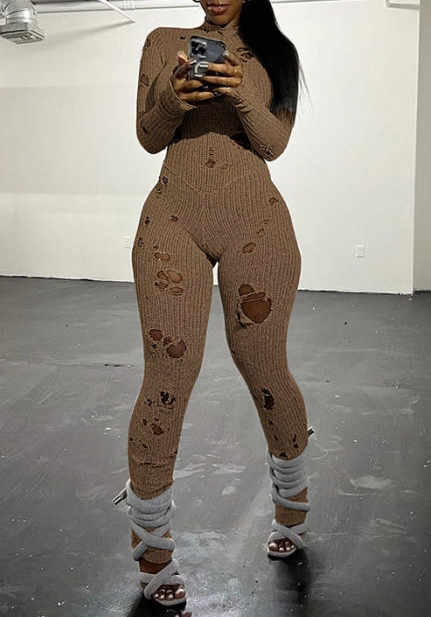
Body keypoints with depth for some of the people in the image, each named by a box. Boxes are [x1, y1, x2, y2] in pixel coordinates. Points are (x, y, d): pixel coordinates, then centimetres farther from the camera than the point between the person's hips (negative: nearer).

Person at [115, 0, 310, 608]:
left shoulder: (274, 54, 13)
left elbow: (273, 142, 1)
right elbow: (148, 137, 7)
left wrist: (241, 95, -18)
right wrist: (175, 98, -14)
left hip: (256, 226, 1)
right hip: (174, 222, 0)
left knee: (263, 367, 4)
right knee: (169, 377, -6)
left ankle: (292, 504, 32)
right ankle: (152, 546, 11)